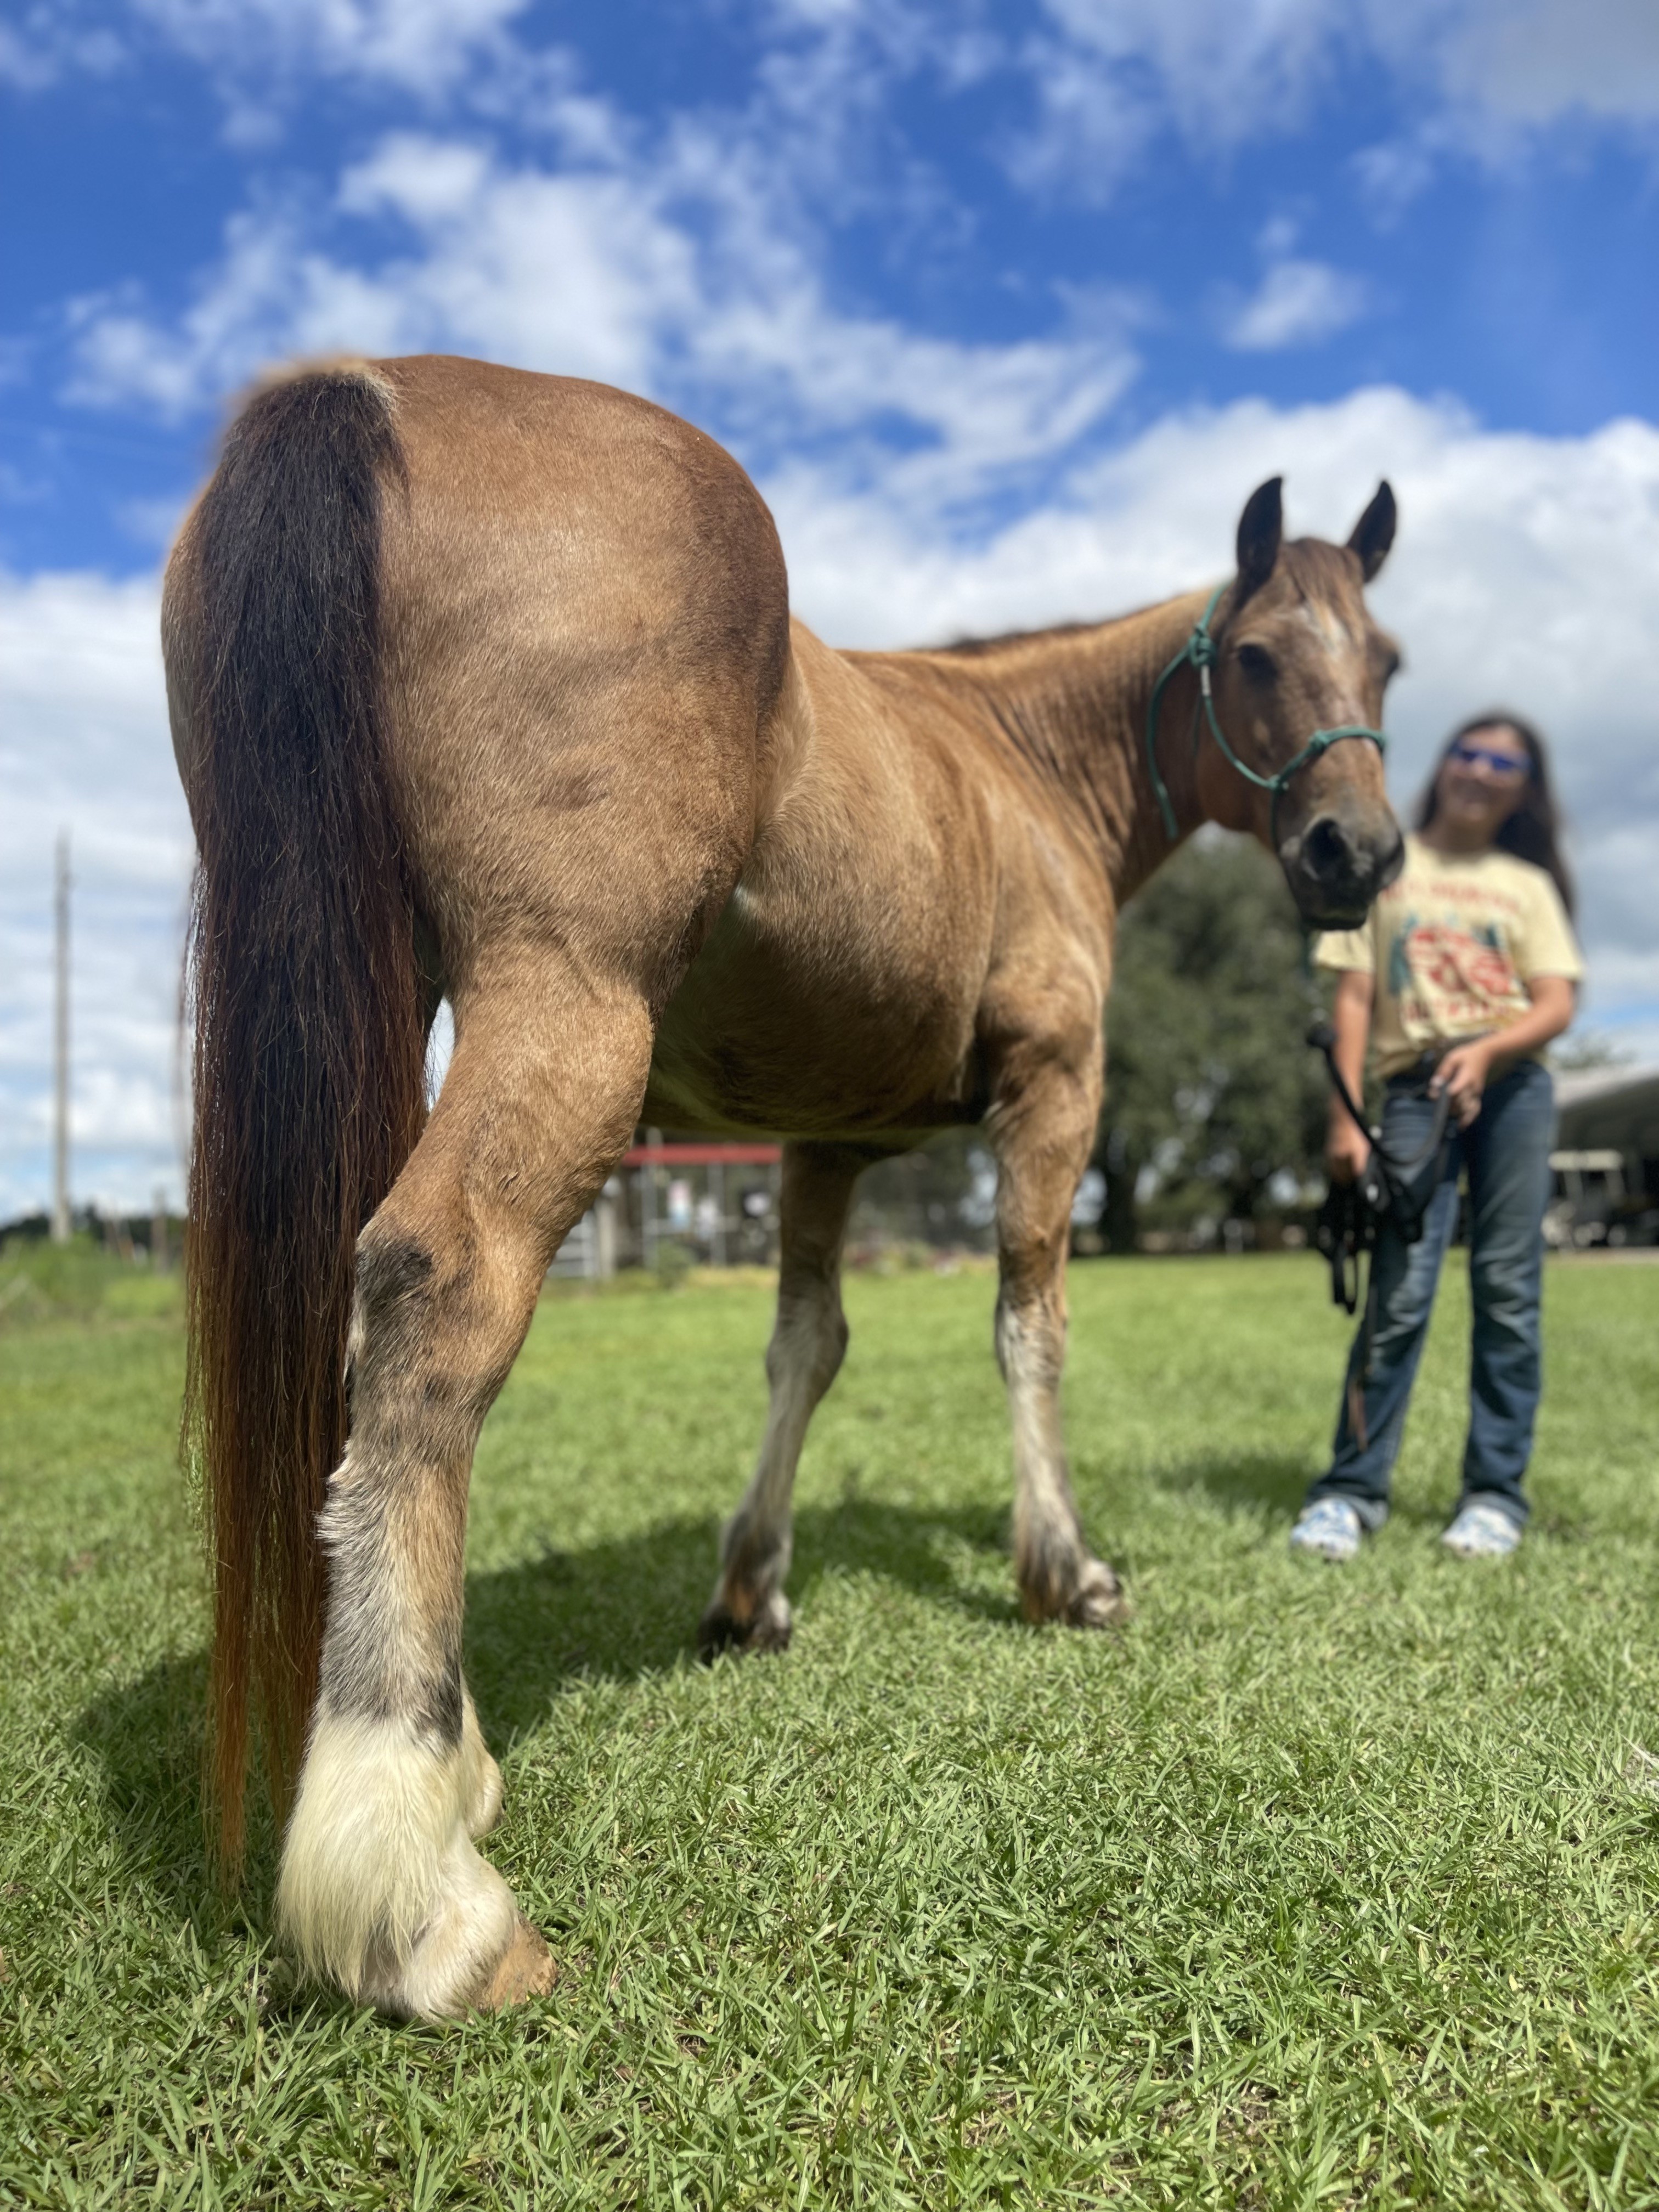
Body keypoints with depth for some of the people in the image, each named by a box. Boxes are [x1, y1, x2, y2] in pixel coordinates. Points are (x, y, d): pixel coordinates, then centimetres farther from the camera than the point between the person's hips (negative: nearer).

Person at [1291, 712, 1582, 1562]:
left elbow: (1557, 1005, 3)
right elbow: (1354, 998, 3)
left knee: (1508, 1292, 1)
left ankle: (1495, 1493, 8)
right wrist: (1346, 1118, -6)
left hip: (1511, 1087, 2)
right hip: (1415, 1091, -2)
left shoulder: (1527, 886, 14)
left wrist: (1486, 1051, -18)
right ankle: (1352, 1489, -3)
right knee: (1399, 1293, -9)